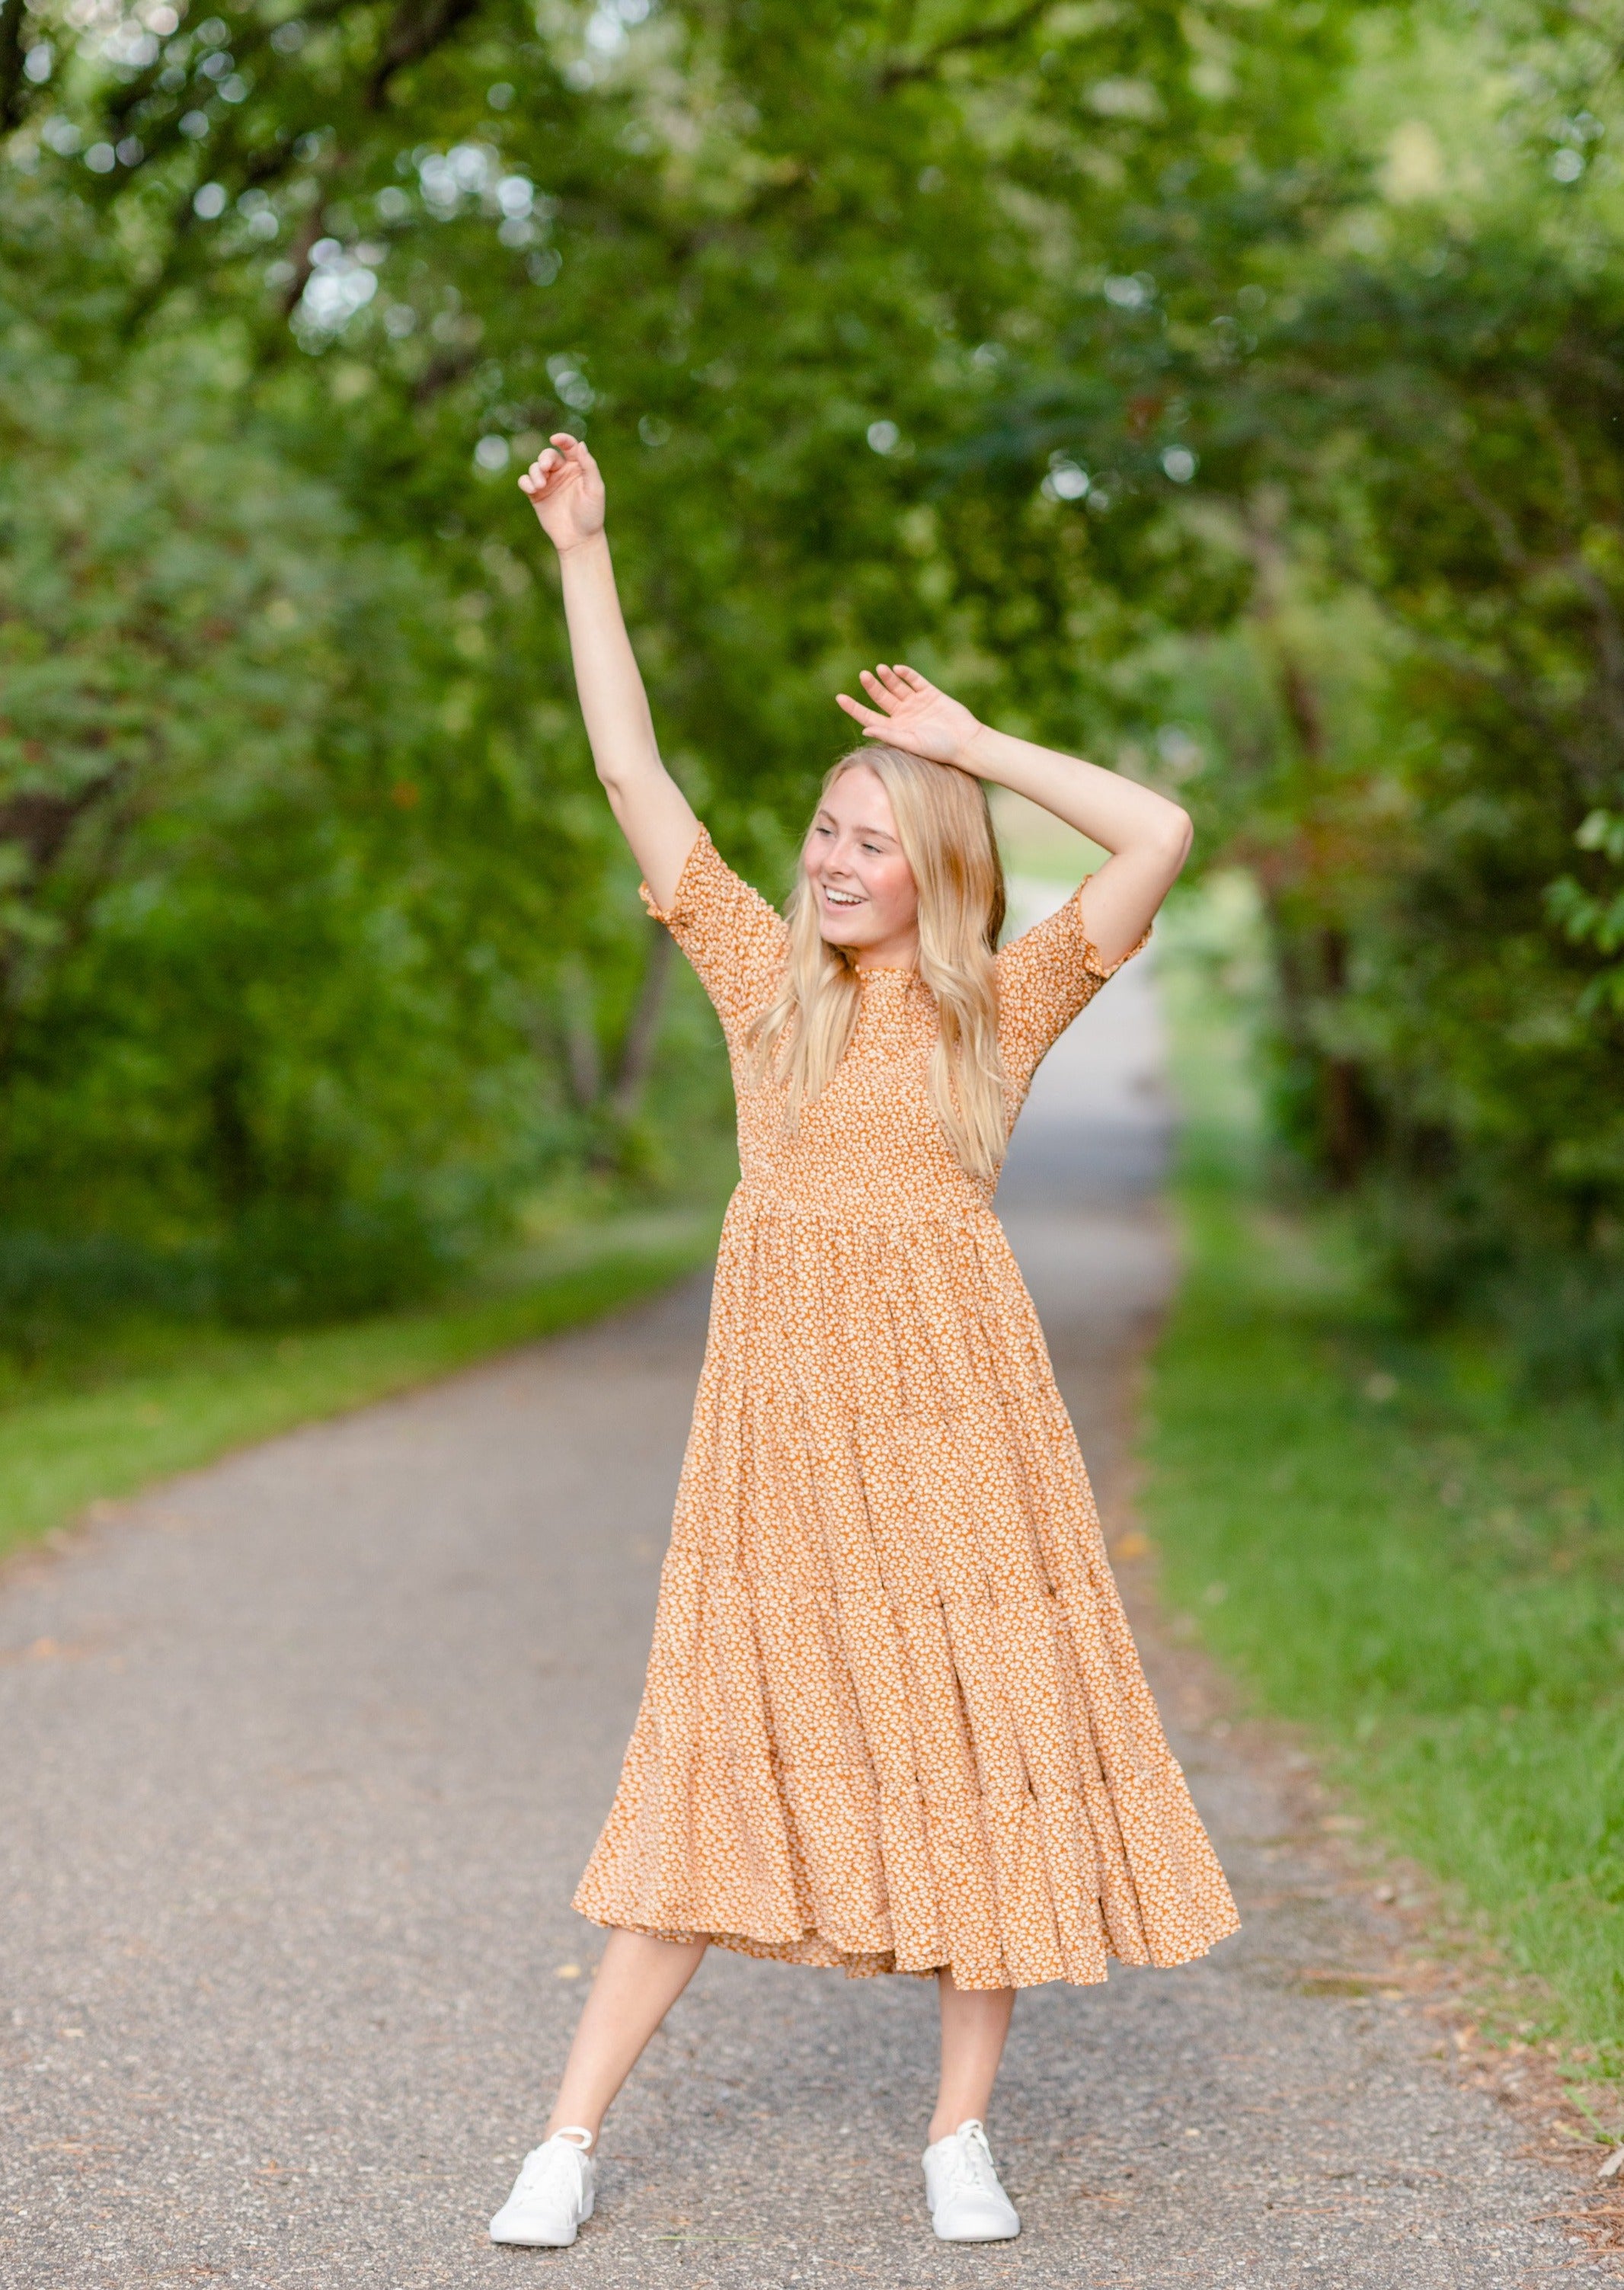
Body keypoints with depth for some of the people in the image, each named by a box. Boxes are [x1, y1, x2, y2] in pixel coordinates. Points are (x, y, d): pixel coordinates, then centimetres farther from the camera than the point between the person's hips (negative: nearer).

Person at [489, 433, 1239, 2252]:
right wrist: (582, 552, 6)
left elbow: (1160, 837, -8)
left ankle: (962, 2132, 16)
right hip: (783, 1416, 1)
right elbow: (630, 771, 7)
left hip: (953, 1413, -1)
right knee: (727, 1762, 3)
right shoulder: (767, 979, 9)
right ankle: (570, 2137, 9)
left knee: (983, 1750, 2)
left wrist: (976, 746, -1)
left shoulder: (998, 1004, 4)